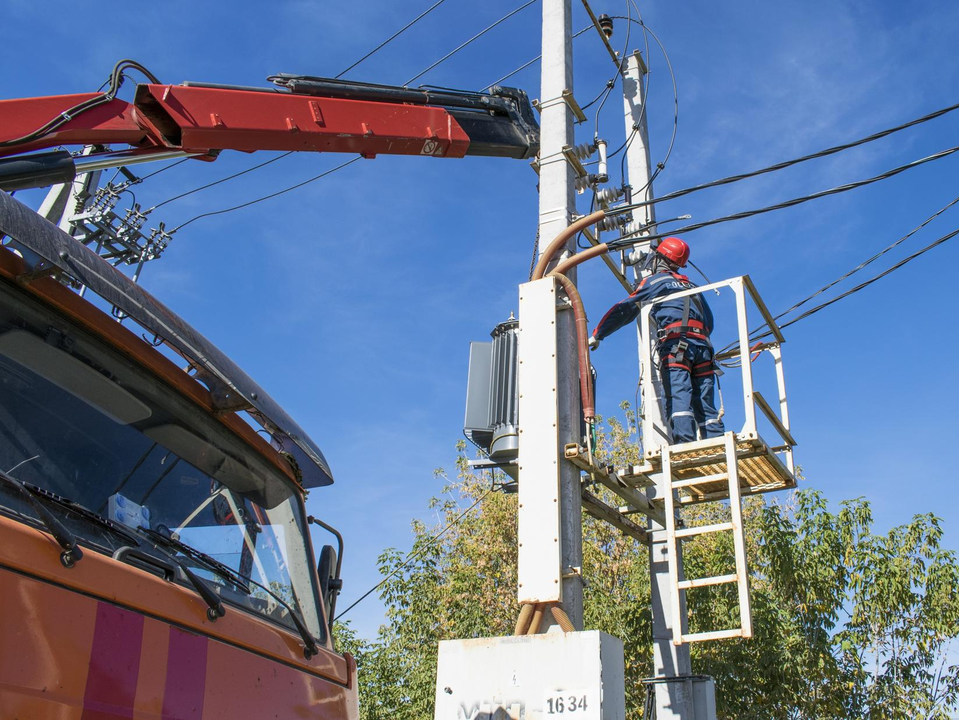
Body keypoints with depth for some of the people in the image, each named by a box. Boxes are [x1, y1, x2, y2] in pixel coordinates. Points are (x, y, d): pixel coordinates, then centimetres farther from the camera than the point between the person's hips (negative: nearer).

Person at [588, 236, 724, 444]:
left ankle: (685, 444, -32)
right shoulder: (691, 286, 30)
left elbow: (624, 311, 11)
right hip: (702, 344, 6)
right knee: (706, 406, 3)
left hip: (675, 343, -5)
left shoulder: (653, 282, 13)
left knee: (678, 398, -17)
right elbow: (709, 320, 31)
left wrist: (597, 335, 18)